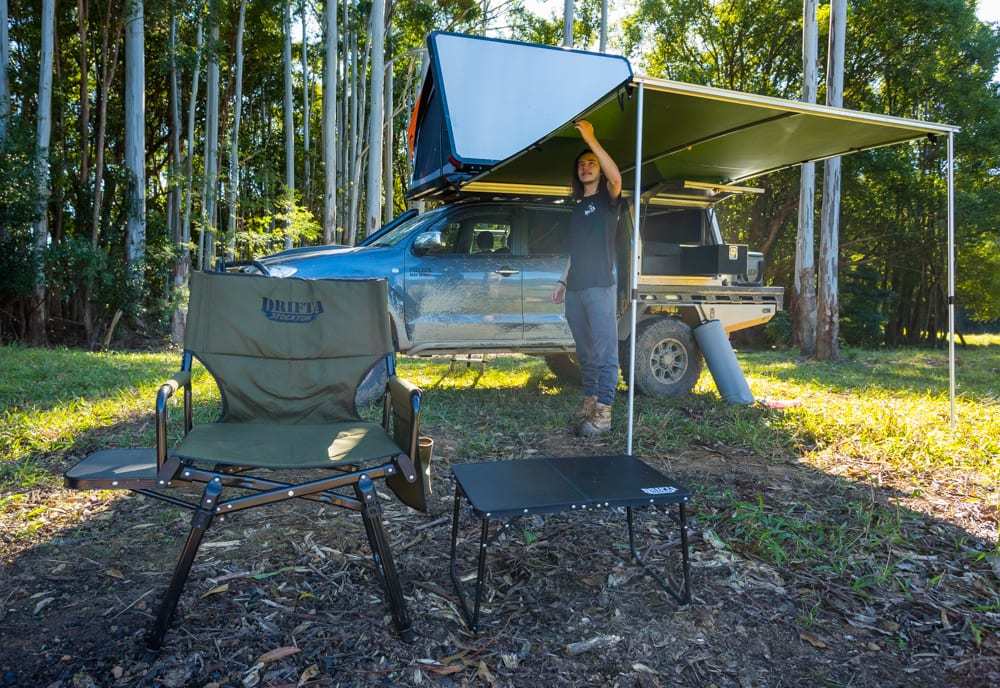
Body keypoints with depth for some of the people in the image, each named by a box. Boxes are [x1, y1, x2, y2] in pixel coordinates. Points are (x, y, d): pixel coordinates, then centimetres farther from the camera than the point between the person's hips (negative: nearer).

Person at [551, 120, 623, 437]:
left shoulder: (607, 198, 3)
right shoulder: (577, 206, 22)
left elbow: (616, 177, -22)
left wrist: (590, 139, -24)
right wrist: (563, 281, 18)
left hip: (600, 287, -7)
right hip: (575, 289, 7)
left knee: (604, 351, -10)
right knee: (585, 352, 11)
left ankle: (603, 412, -12)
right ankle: (589, 401, 18)